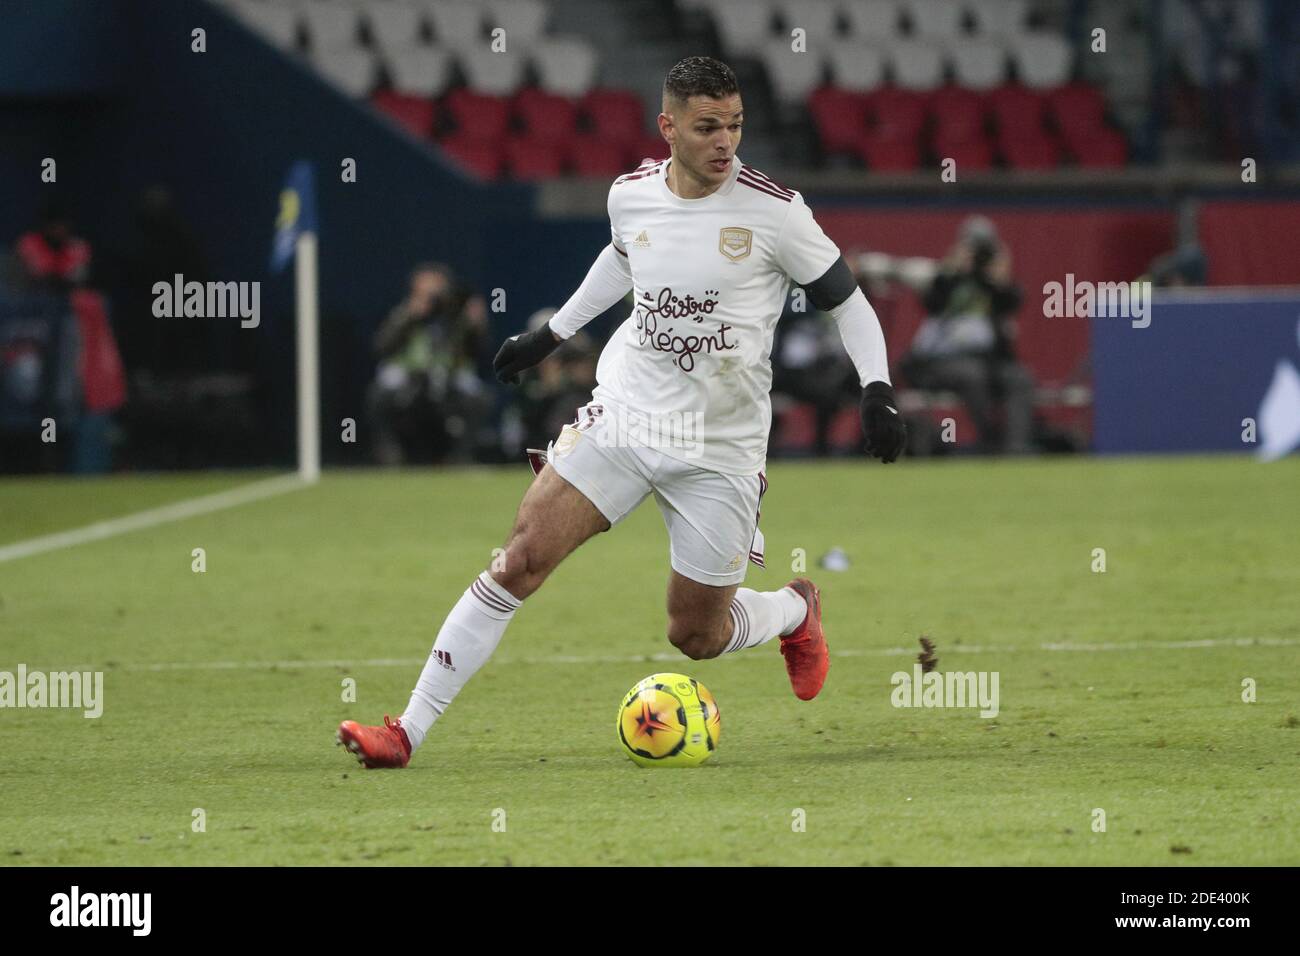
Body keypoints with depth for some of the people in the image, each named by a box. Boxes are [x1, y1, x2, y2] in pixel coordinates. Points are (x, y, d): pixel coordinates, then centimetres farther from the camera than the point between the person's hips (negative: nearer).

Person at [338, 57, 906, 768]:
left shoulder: (773, 210, -13)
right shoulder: (631, 195, -1)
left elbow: (846, 302, -1)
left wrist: (877, 389, -15)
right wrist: (552, 333, 31)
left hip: (723, 450, -2)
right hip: (625, 413, 2)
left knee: (696, 636, 4)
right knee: (522, 556, -14)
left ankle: (796, 610, 41)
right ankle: (408, 731, -11)